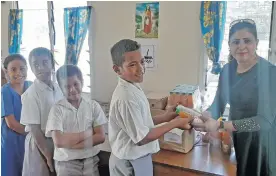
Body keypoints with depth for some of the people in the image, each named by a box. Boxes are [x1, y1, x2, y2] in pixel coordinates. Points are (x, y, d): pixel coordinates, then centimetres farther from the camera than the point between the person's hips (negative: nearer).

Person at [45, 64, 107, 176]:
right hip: (66, 162, -2)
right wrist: (87, 134, -11)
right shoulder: (57, 109, -9)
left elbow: (101, 137, -6)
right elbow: (59, 141, -16)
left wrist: (71, 143, -13)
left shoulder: (93, 105, -3)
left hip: (91, 160, 2)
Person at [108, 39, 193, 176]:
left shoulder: (132, 88, 0)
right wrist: (174, 123, -19)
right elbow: (142, 138, -24)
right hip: (131, 163, -8)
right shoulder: (126, 97, -29)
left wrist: (164, 118, 4)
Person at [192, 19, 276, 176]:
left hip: (261, 143, -5)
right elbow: (218, 104, 0)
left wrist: (220, 125, -34)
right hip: (235, 139, 5)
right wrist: (204, 116, -22)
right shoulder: (227, 70, -2)